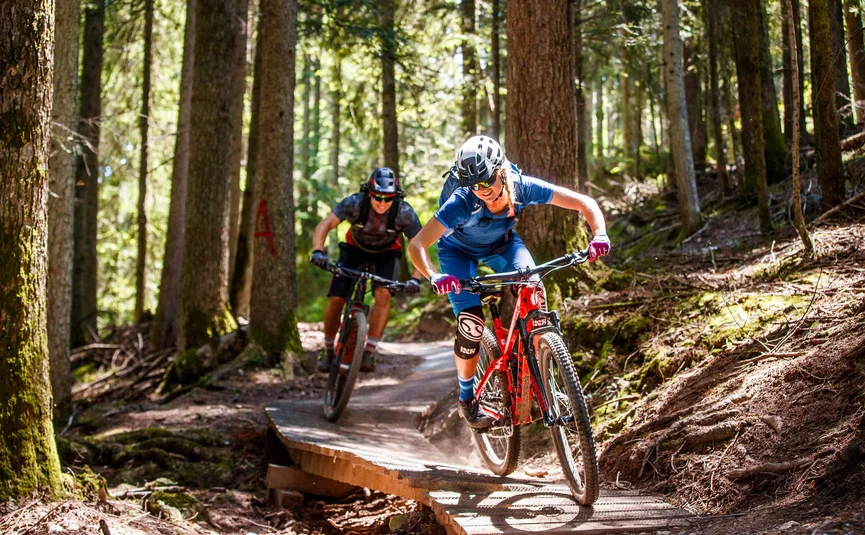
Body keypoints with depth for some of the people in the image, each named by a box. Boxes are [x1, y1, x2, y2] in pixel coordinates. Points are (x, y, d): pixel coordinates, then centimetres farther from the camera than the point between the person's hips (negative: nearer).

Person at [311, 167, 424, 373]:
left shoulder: (404, 213, -32)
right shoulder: (355, 203, -32)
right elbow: (323, 226, -36)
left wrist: (415, 279, -42)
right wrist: (318, 252, -54)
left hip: (386, 252, 0)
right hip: (355, 248, 1)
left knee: (383, 294, -26)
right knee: (336, 299, -11)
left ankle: (369, 352, -19)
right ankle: (328, 350, 11)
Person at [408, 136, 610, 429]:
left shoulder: (522, 187, -31)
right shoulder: (461, 203, -38)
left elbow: (585, 203, -26)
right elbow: (416, 245, -40)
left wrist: (599, 235, -45)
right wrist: (434, 277, -58)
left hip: (501, 243, 3)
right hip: (460, 250, -2)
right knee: (471, 322, -19)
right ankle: (467, 399, 4)